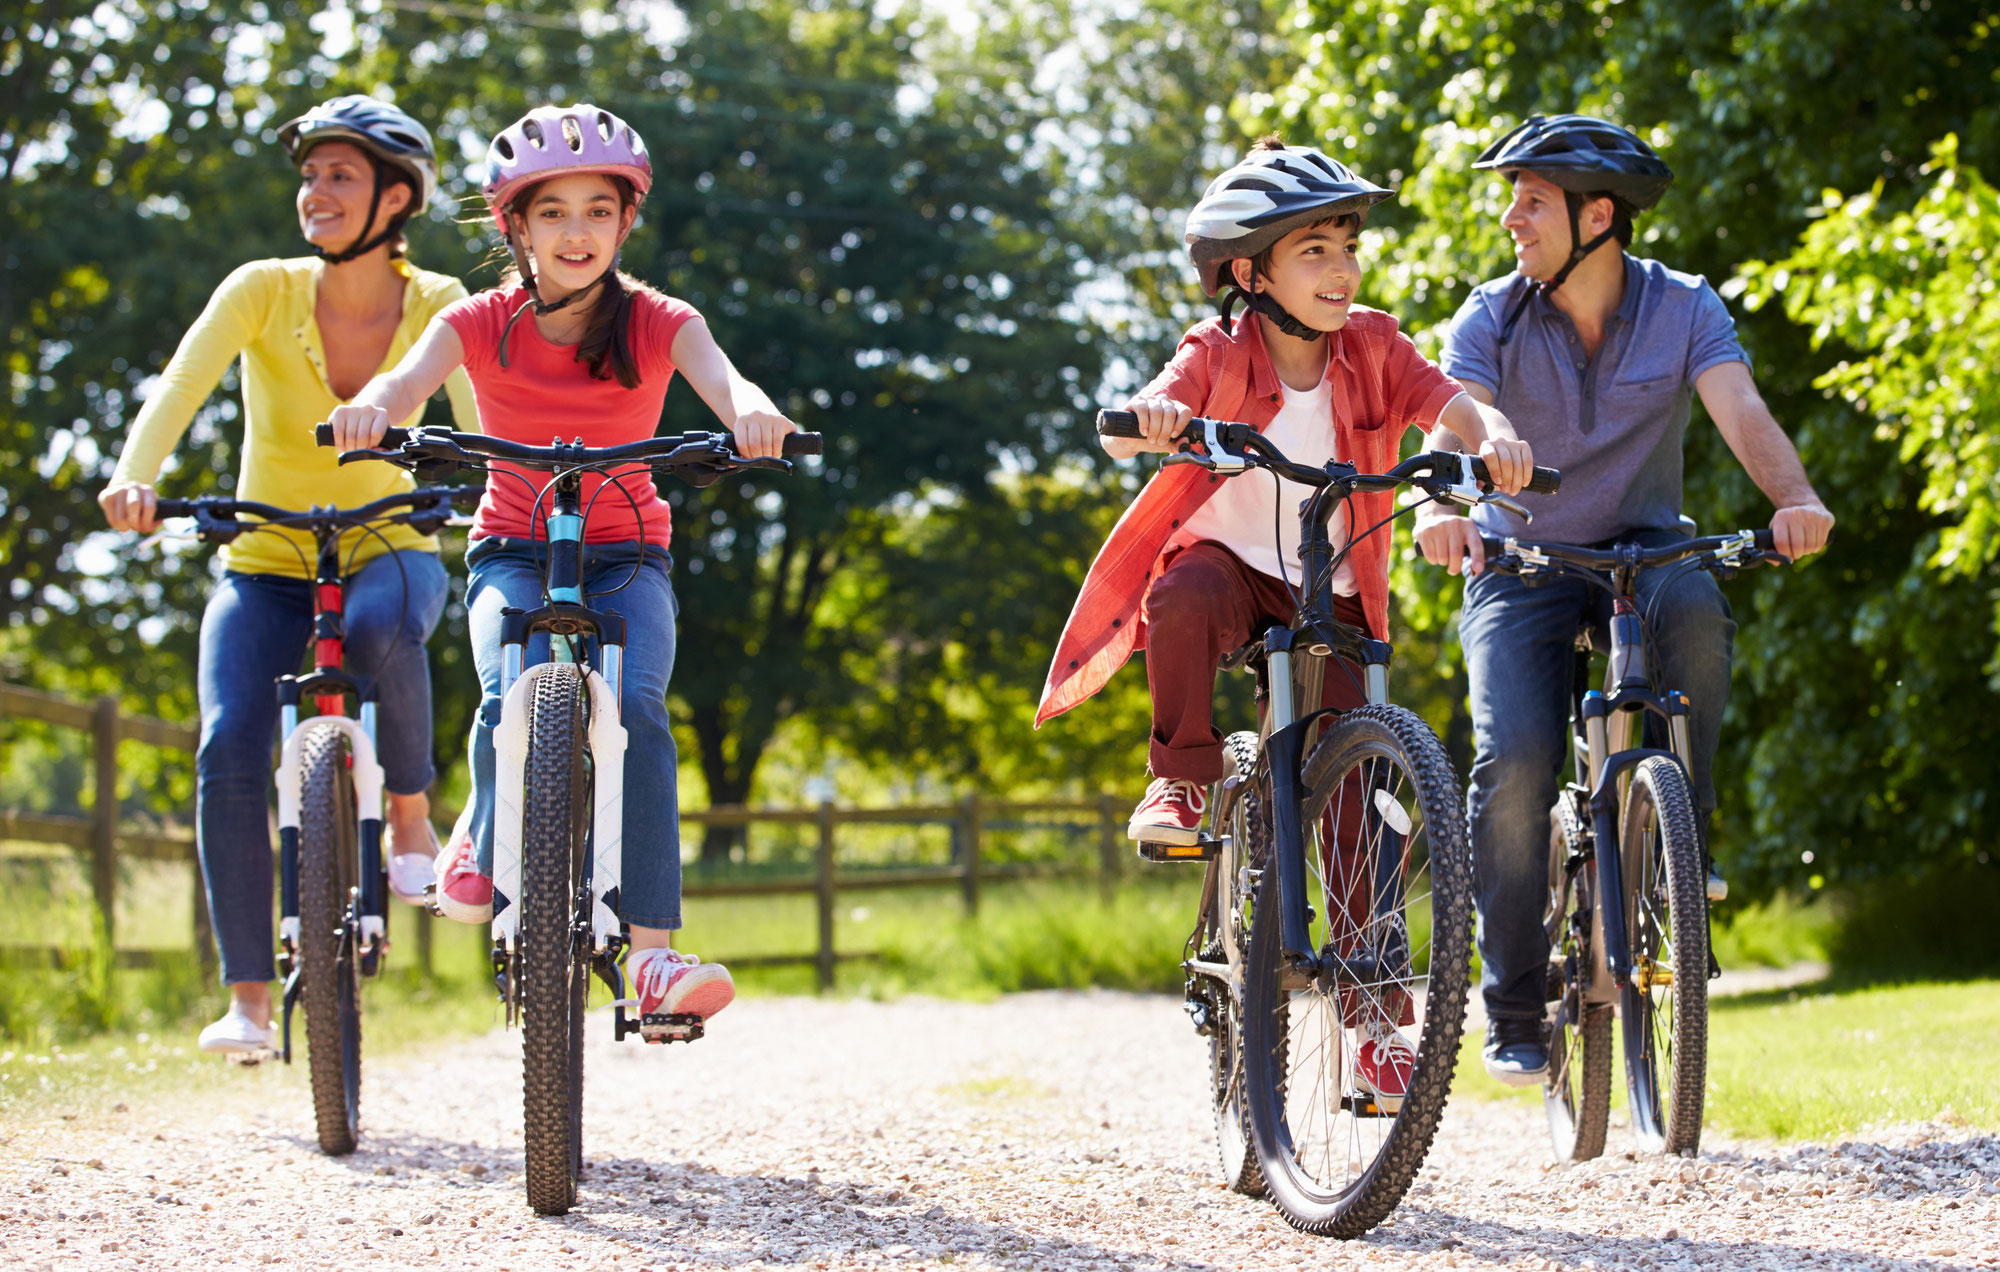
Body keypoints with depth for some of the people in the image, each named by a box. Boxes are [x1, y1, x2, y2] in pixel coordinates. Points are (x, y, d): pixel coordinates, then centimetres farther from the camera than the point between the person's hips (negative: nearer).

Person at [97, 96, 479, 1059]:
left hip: (385, 550, -1)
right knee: (229, 750, -22)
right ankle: (247, 999, -13)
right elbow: (180, 387, -22)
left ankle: (411, 818, -13)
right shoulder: (264, 291, -9)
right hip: (264, 564, 1)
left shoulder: (437, 307, -6)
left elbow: (487, 425, -15)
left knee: (381, 620, -39)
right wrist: (135, 475, -41)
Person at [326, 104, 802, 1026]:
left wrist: (751, 413, -51)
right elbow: (412, 376, -24)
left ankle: (653, 952, -29)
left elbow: (720, 379, -25)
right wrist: (370, 407, -49)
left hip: (625, 557, 0)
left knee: (635, 708, -28)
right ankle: (482, 838, 3)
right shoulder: (482, 324, -5)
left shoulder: (657, 323, -6)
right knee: (512, 699, -31)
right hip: (513, 553, 0)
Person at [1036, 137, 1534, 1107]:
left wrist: (1494, 437, -40)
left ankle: (1375, 1017, 3)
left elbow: (1449, 404, -17)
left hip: (1330, 601, 2)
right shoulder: (1218, 356, -11)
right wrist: (1147, 421, -50)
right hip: (1230, 563, -2)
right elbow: (1126, 433, -26)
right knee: (1184, 596, -39)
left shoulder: (1371, 347, -4)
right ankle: (1184, 782, -19)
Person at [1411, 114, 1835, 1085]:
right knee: (1514, 761, -21)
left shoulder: (1683, 309, -7)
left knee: (1694, 607, -36)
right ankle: (1514, 1012, -8)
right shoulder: (1491, 319, -7)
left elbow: (1741, 413, -23)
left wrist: (1794, 498, -44)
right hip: (1519, 566, 0)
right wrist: (1439, 507, -47)